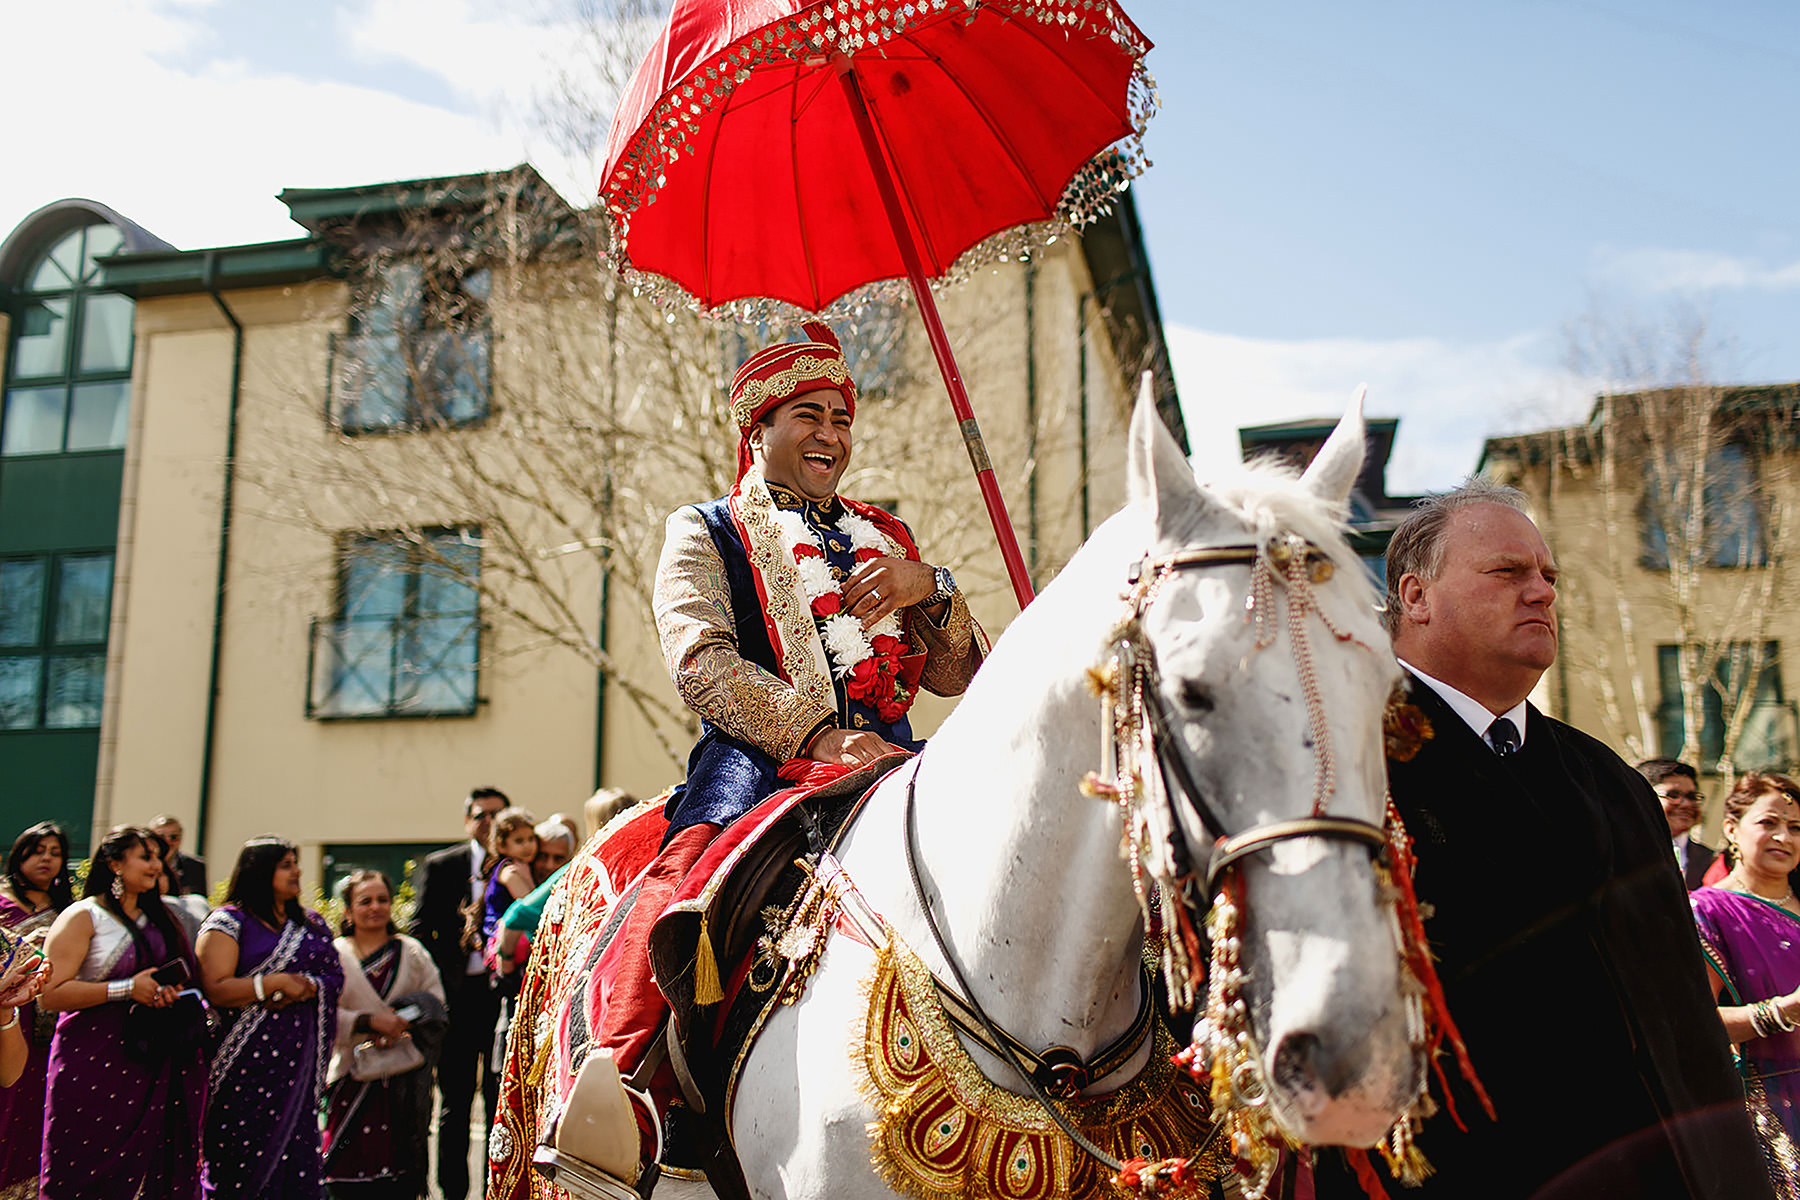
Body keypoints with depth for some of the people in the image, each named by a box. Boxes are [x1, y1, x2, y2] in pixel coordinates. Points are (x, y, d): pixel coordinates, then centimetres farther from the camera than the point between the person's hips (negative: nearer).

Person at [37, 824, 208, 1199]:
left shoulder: (159, 918, 19)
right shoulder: (82, 918, -1)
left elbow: (184, 975, 29)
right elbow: (51, 994, -10)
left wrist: (172, 990, 5)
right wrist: (127, 989, -15)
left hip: (154, 1066, 5)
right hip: (94, 1066, -5)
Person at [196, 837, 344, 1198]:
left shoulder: (310, 923, 16)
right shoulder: (229, 921, -1)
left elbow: (335, 977, 10)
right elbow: (215, 989, -11)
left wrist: (305, 986, -9)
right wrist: (277, 982, -12)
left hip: (301, 1059, 5)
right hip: (249, 1058, -4)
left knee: (298, 1155, 0)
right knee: (244, 1163, -3)